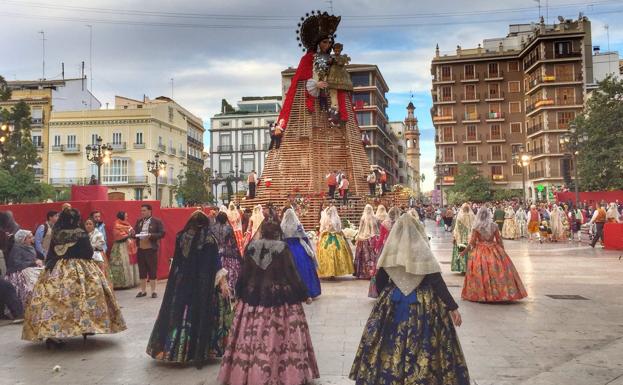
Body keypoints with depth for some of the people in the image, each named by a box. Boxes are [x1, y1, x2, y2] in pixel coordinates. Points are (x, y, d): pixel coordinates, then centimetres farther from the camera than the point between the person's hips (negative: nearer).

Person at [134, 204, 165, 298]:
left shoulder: (157, 221, -3)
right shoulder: (139, 222, 13)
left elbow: (162, 233, -8)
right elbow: (135, 232, 15)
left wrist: (151, 235, -20)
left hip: (151, 249, -5)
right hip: (140, 249, 5)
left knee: (152, 271, 1)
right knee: (142, 271, 12)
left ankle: (153, 291, 10)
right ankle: (143, 291, 23)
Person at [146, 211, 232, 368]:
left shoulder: (181, 237, 1)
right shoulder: (209, 239, -10)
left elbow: (175, 262, 9)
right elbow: (215, 264, -12)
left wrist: (177, 277, 21)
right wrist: (222, 283, -8)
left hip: (181, 283, 3)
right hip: (203, 285, -3)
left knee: (179, 314, 11)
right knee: (201, 315, 4)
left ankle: (174, 351, 21)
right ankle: (199, 354, 8)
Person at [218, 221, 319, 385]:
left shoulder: (251, 247, 1)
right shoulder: (282, 248, -10)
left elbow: (244, 273, 6)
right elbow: (292, 274, -7)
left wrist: (239, 293, 20)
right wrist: (304, 294, 3)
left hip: (253, 296, 4)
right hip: (280, 297, -3)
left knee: (251, 336, 10)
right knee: (279, 336, 2)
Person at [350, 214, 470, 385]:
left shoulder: (391, 251, -2)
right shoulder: (422, 251, -12)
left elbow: (380, 281, 6)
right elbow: (437, 282, -15)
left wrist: (385, 298, 23)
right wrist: (452, 307, -10)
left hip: (393, 303, 4)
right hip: (422, 305, -3)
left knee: (392, 344, 14)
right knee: (422, 348, 6)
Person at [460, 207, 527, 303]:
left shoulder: (476, 227, -8)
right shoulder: (494, 226, -2)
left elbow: (472, 242, -7)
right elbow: (499, 240, 2)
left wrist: (465, 251, 6)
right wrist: (503, 251, 14)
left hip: (480, 252, -1)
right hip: (494, 251, 1)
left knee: (480, 272, 4)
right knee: (498, 271, 7)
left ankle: (480, 294, 7)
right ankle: (501, 293, 10)